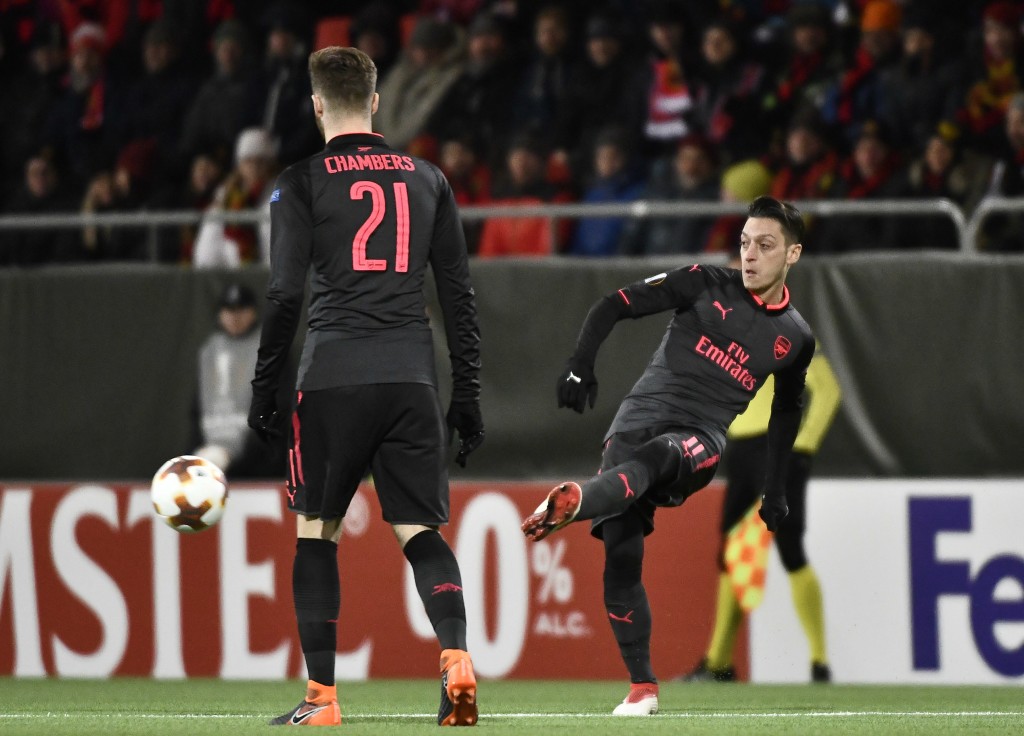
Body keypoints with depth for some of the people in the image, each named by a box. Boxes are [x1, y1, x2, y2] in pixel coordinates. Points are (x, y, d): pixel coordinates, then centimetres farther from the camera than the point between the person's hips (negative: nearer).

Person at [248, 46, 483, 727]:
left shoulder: (303, 183, 2)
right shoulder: (426, 179, 13)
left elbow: (285, 295, -3)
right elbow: (459, 294, 13)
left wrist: (264, 389, 4)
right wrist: (468, 394, 17)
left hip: (334, 380, -3)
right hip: (413, 377, 3)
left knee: (317, 534, 9)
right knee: (420, 531, 4)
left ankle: (321, 697, 7)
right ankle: (457, 659, -20)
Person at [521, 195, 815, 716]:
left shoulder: (794, 338, 13)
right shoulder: (706, 284, 6)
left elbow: (786, 412, 30)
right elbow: (613, 307, 4)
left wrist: (775, 489, 30)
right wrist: (581, 365, -12)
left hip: (699, 442, -1)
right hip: (639, 416, 1)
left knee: (649, 459, -38)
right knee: (621, 555, -12)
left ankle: (572, 503, -68)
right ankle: (642, 688, -2)